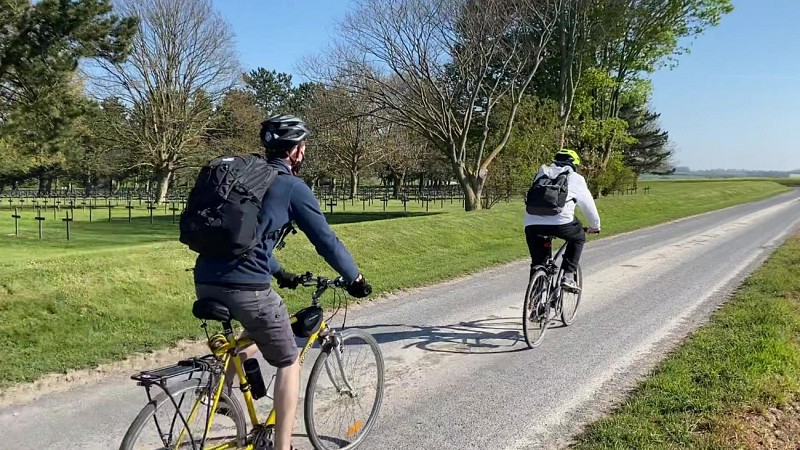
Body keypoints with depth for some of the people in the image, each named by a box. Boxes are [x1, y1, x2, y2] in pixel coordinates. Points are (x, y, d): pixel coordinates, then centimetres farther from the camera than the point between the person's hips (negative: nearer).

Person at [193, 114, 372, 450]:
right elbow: (326, 240, 0)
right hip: (245, 287, -7)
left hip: (205, 282, 7)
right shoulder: (293, 188, -1)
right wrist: (355, 278, 15)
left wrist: (279, 273, 40)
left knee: (254, 333, 36)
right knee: (288, 363, 13)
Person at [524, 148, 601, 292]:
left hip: (532, 225, 3)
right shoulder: (575, 178, 16)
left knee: (537, 263, 16)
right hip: (560, 223, -3)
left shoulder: (541, 174, 28)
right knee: (578, 237, 27)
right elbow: (588, 204, 23)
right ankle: (568, 276, 16)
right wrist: (595, 226, 38)